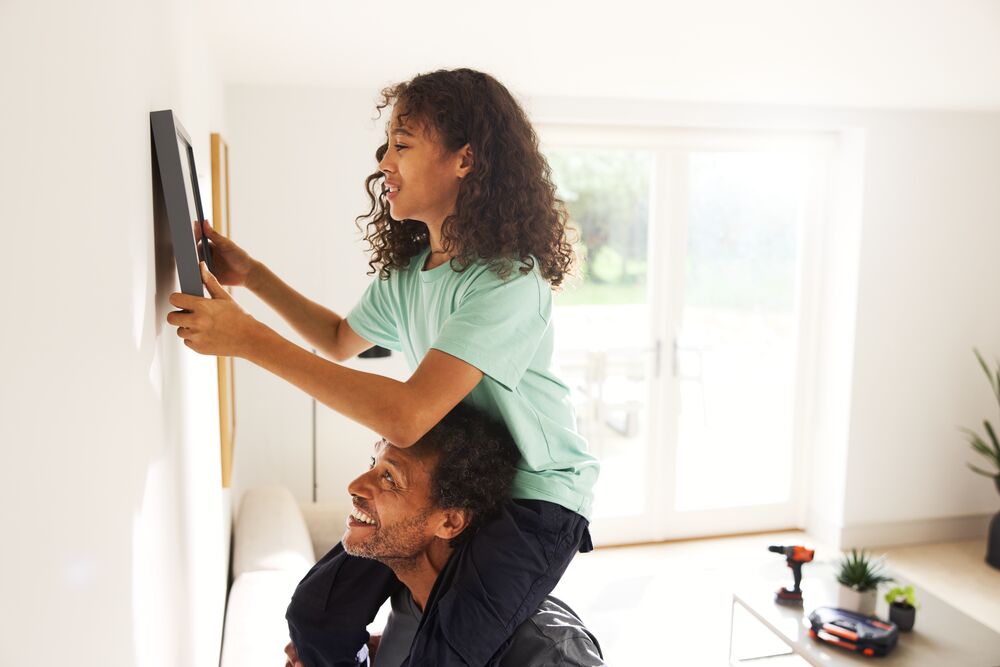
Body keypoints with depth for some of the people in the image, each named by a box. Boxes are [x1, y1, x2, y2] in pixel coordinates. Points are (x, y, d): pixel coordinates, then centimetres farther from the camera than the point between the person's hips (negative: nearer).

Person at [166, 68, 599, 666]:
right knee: (318, 615, 0)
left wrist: (250, 338, -33)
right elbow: (343, 341, 21)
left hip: (538, 491, -7)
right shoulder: (407, 267, 1)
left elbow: (406, 418, -36)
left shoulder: (509, 279, -26)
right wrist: (253, 274, 10)